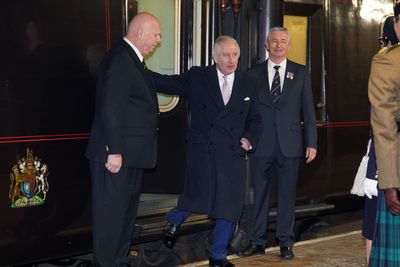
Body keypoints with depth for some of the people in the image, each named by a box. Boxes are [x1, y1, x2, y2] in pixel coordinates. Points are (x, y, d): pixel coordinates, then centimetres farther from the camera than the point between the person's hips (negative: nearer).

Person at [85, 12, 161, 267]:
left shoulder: (132, 60, 15)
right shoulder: (120, 59, -16)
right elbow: (109, 108, -22)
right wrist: (114, 151, -23)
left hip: (131, 154, 10)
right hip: (117, 154, -10)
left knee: (127, 212, 18)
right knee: (111, 214, -3)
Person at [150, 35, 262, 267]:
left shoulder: (248, 84, 11)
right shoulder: (197, 77, 3)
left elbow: (255, 119, 17)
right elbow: (166, 83, 4)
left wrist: (249, 139, 0)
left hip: (233, 153, 3)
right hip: (201, 150, -3)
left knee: (230, 206, 3)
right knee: (198, 195, -14)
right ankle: (174, 221, 21)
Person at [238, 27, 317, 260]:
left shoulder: (301, 73, 7)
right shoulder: (254, 74, 7)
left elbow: (308, 111, 5)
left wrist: (312, 143, 0)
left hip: (289, 144, 0)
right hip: (262, 145, 0)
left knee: (287, 195, 5)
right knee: (260, 194, 5)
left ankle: (286, 243, 13)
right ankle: (257, 242, 13)